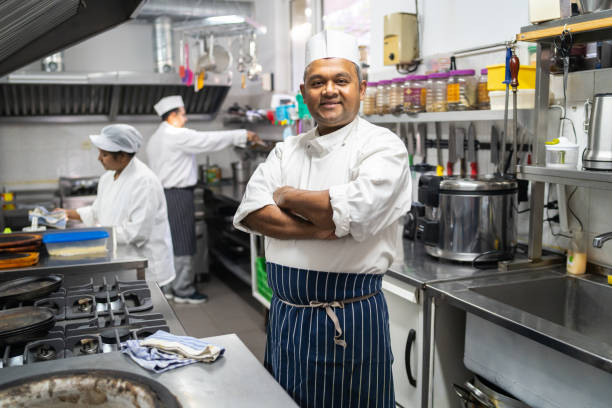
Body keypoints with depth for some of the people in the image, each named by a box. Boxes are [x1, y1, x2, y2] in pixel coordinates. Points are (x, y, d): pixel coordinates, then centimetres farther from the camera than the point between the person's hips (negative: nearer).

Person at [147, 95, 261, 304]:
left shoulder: (155, 139, 16)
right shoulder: (178, 136, -15)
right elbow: (210, 140, -16)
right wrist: (243, 135, -10)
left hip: (162, 193, 10)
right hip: (178, 195, -10)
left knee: (169, 243, 14)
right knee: (182, 243, -2)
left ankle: (168, 287, 23)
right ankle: (183, 290, 6)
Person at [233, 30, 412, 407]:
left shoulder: (383, 147, -8)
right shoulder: (287, 151, 9)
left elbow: (350, 211, -24)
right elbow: (250, 213, -4)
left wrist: (285, 196, -8)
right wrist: (316, 229, -18)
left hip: (349, 322, -5)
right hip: (285, 316, 5)